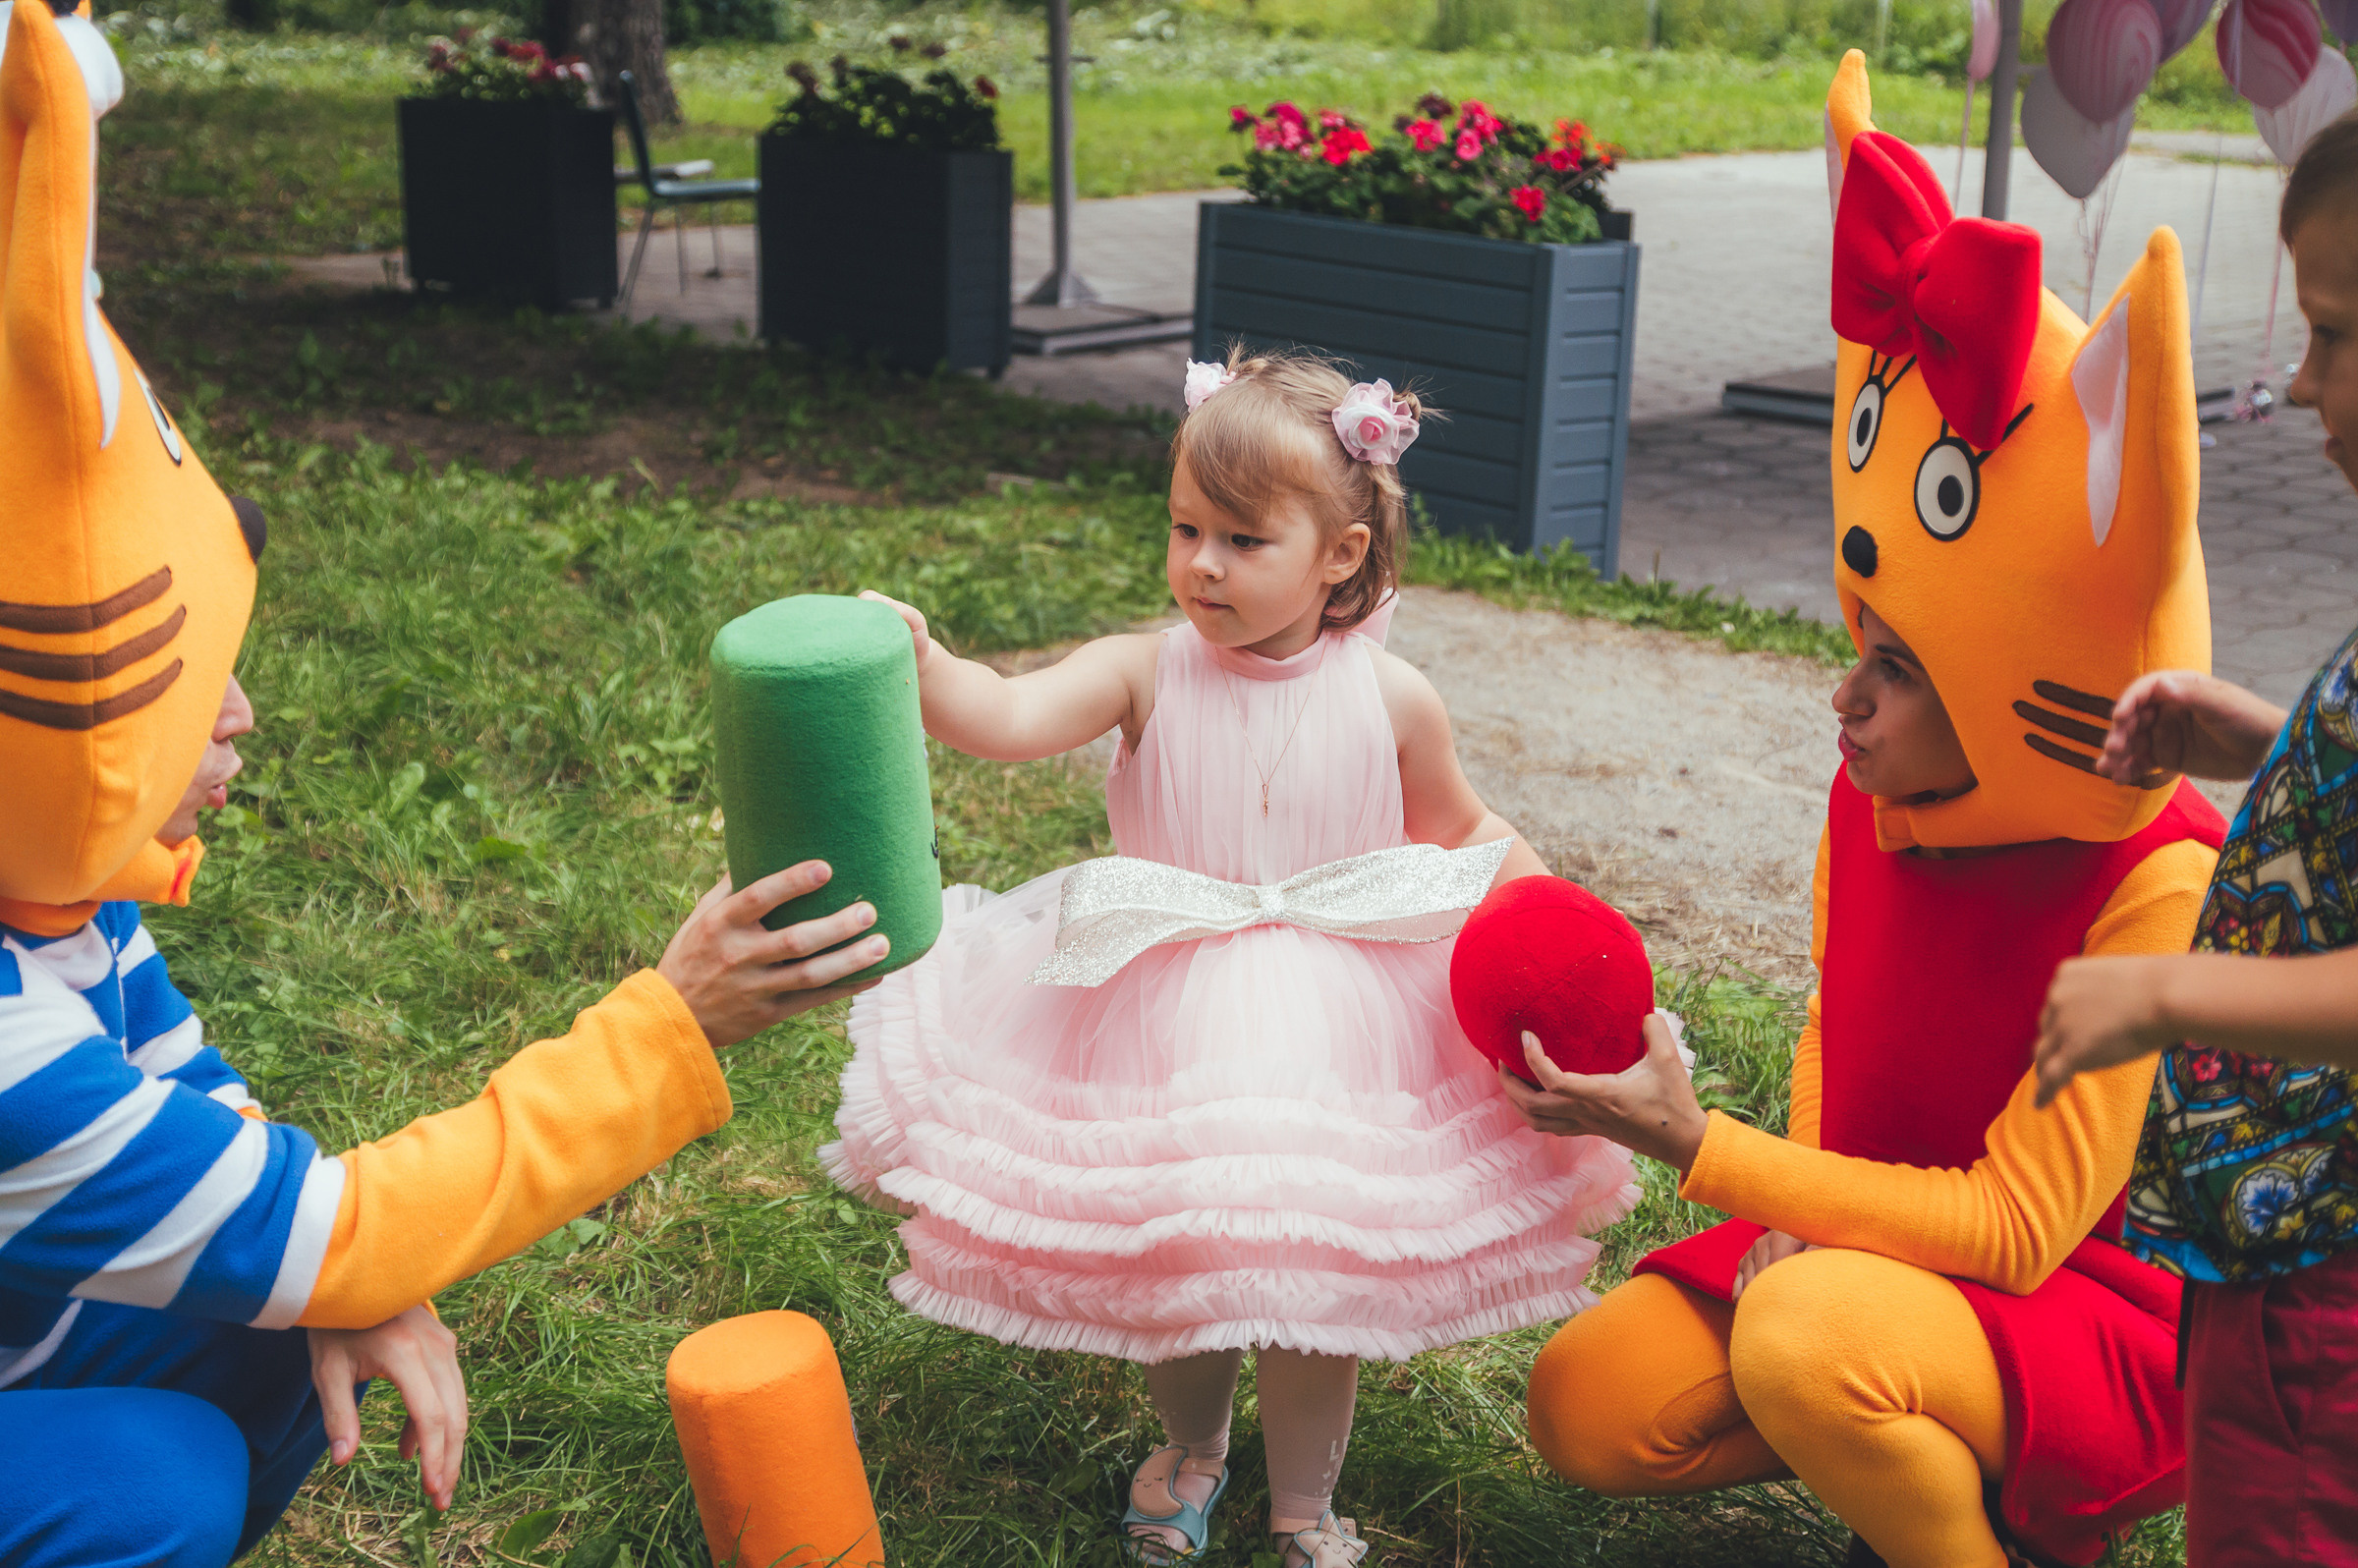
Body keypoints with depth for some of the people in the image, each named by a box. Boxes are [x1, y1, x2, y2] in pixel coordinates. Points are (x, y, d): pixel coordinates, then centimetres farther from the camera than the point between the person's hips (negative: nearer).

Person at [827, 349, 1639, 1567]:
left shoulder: (1389, 699, -7)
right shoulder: (1147, 673, -10)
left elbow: (1463, 832, 9)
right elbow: (1012, 718, -26)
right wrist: (920, 665, -45)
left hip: (1327, 1031, 0)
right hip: (1161, 1019, 1)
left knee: (1313, 1262, 7)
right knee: (1162, 1253, 13)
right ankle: (1191, 1448, 45)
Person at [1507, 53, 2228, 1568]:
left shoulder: (2158, 888, -27)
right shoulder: (1875, 796, -9)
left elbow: (2014, 1225, -26)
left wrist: (1693, 1141, -29)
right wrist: (1791, 1214, -8)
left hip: (2110, 1314, -6)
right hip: (1892, 1238, 7)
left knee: (1805, 1342, -35)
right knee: (1589, 1410, -7)